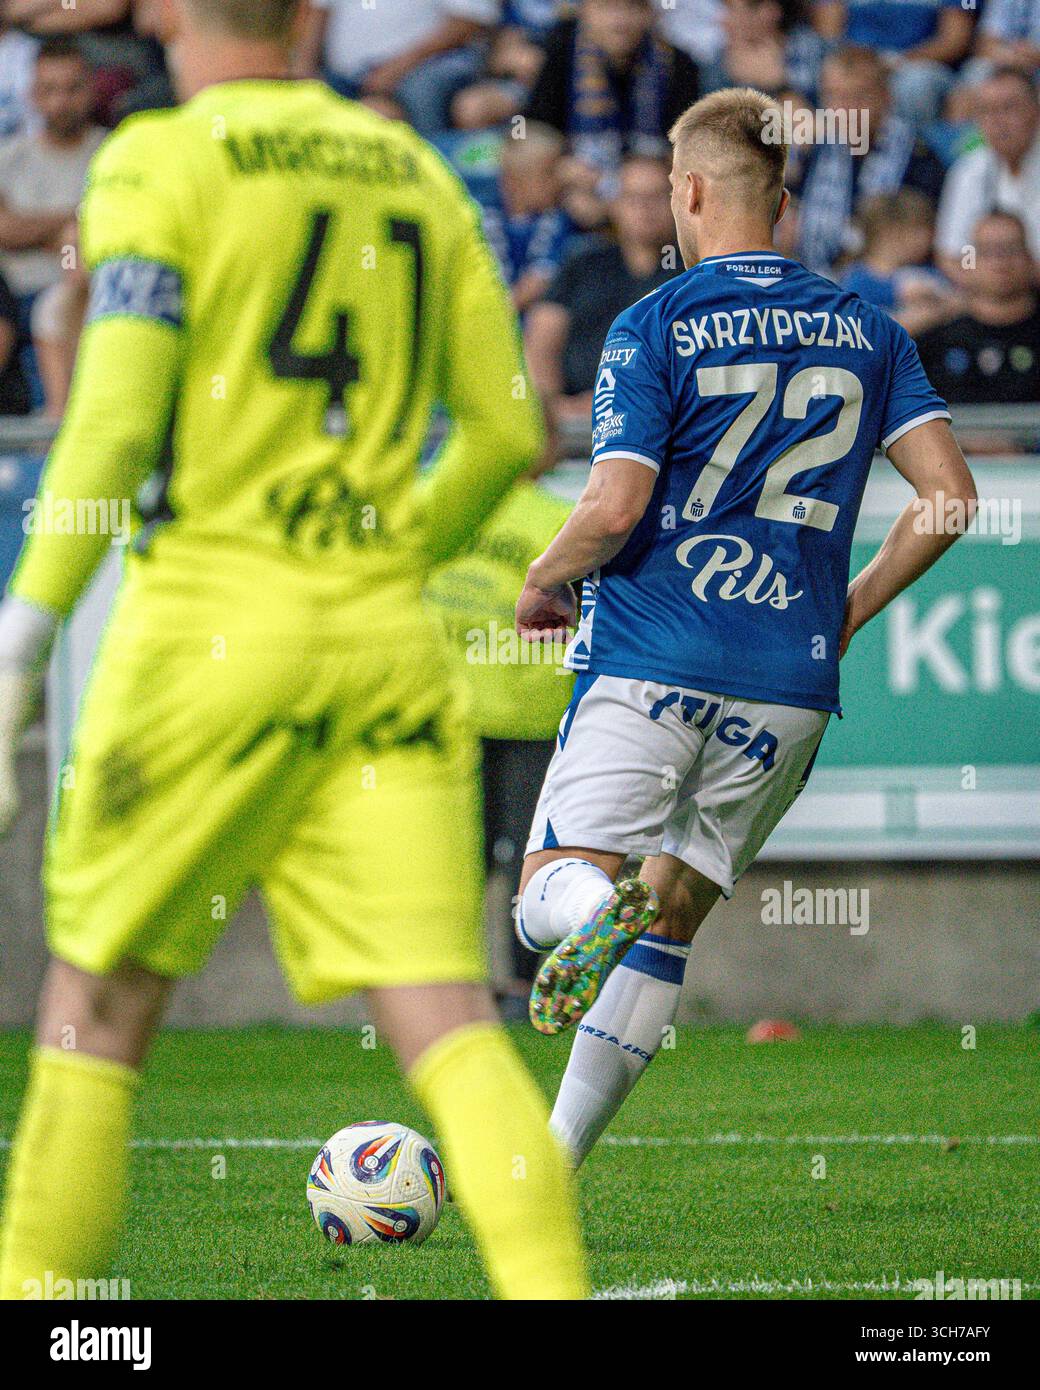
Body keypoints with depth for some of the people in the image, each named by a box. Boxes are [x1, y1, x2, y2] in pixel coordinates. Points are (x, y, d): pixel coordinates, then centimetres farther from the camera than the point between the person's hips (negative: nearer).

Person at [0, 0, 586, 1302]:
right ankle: (552, 1288, -17)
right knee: (444, 1021, -2)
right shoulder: (416, 172, 12)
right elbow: (507, 430, 15)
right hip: (387, 639, 4)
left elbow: (116, 422, -14)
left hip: (212, 619, -4)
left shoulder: (160, 162, -3)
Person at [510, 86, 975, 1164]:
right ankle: (550, 1168, 11)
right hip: (791, 675, 4)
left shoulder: (654, 328, -4)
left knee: (551, 890, -1)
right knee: (666, 927, 14)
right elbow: (949, 495, 3)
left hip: (652, 657, -4)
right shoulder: (867, 330, 9)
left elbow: (614, 508, -13)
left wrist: (541, 581, 7)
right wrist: (852, 608, 16)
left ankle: (593, 907, -39)